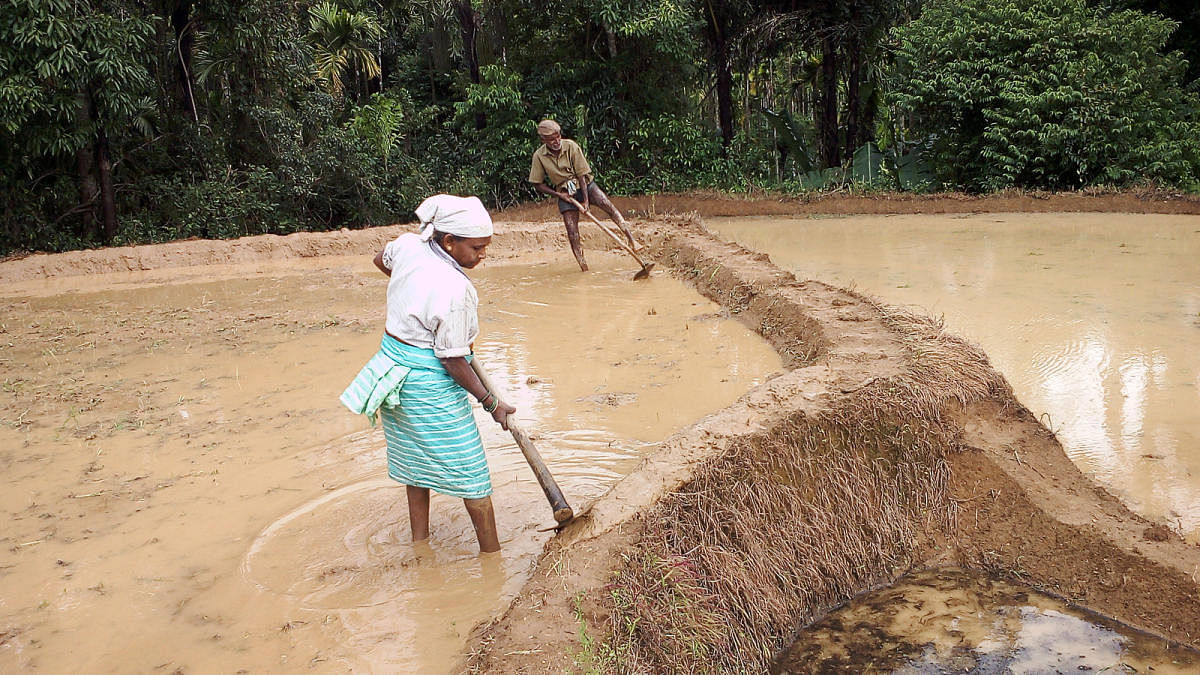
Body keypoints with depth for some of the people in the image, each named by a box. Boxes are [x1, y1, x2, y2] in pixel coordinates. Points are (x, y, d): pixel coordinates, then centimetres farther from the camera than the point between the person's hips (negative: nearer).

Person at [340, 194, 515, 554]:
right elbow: (452, 361, -21)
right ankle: (491, 552, 14)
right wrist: (491, 403, -11)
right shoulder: (454, 290, -28)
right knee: (469, 469, 4)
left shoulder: (408, 244, -6)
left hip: (394, 365, 9)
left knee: (417, 458, 23)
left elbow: (381, 260, 19)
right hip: (430, 383, -9)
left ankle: (419, 539, 37)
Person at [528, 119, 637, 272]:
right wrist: (558, 194, -12)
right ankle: (583, 267, -1)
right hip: (565, 193, 1)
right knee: (572, 232, -9)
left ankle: (631, 238, -28)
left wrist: (586, 200, -17)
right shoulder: (539, 156, -11)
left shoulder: (571, 146, -15)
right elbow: (538, 184, -2)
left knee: (606, 204, -24)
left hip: (585, 185, -1)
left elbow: (581, 175, -12)